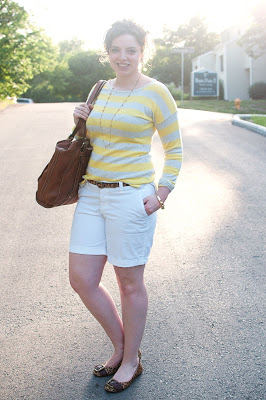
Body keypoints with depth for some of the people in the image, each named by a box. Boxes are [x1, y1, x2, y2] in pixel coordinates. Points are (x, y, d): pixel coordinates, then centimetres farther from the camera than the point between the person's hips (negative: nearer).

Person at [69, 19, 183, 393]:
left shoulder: (155, 92, -6)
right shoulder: (102, 90, 12)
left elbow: (175, 148, -3)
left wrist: (161, 194, -12)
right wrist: (83, 120, 4)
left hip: (131, 197, -7)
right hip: (91, 194, 7)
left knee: (130, 284, 6)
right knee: (81, 279, 6)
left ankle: (131, 361, 26)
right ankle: (121, 346, 28)